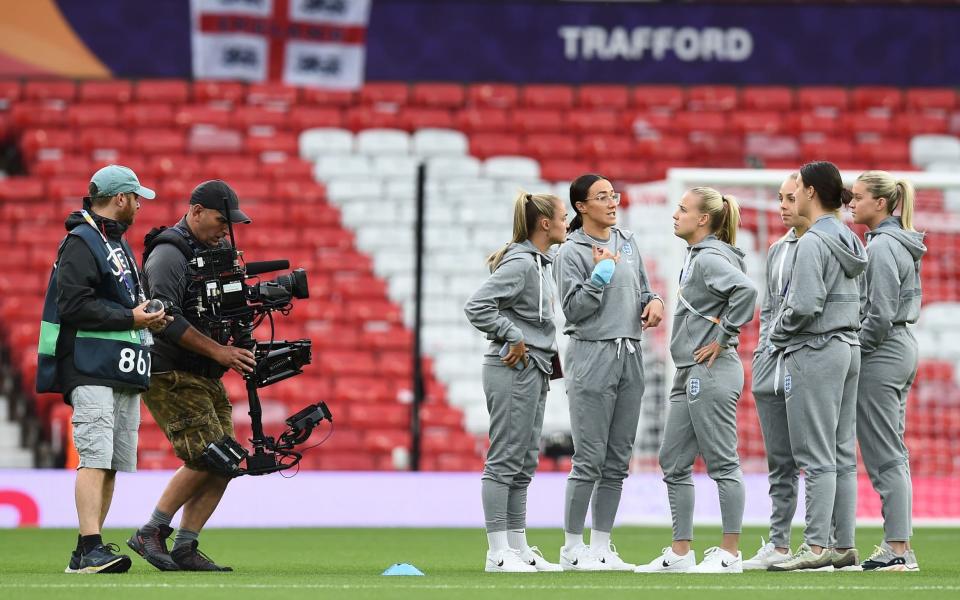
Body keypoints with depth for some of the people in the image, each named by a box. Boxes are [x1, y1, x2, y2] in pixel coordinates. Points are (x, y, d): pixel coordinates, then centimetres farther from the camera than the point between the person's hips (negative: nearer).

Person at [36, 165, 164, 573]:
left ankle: (89, 553, 8)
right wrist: (130, 318, -16)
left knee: (113, 463, 6)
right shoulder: (81, 243, -8)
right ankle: (90, 550, -23)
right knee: (95, 458, -17)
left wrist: (146, 315, 11)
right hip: (91, 370, -10)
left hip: (123, 371, 10)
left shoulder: (119, 244, 23)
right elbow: (73, 305, -17)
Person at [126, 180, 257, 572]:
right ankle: (150, 534, -7)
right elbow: (167, 318, -23)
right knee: (206, 458, -17)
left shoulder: (215, 253, 16)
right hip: (170, 377, -9)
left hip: (207, 378, 9)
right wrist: (219, 351, -24)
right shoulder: (168, 255, -13)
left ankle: (185, 549, 5)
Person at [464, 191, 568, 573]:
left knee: (524, 463, 13)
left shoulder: (540, 264, 14)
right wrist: (512, 337, -18)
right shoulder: (519, 264, -16)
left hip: (533, 373, 10)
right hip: (513, 371, -10)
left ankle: (519, 548, 18)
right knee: (504, 461, -6)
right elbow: (477, 306, -23)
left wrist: (547, 360, 15)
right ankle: (498, 553, -5)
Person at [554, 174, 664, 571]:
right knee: (590, 459, -8)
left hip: (630, 358, 7)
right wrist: (601, 273, -19)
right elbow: (573, 309, -10)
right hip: (592, 356, -7)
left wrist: (654, 301, 2)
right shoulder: (572, 252, -6)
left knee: (618, 460, 7)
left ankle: (602, 546, 12)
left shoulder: (627, 242, 13)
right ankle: (572, 548, -1)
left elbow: (642, 288, 23)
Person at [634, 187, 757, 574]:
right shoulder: (695, 257, 16)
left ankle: (730, 554, 0)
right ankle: (680, 553, 16)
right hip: (689, 375, 11)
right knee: (674, 462, 11)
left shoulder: (711, 257, -14)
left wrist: (723, 339, -20)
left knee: (722, 463, -4)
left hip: (712, 372, -11)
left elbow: (745, 290, -28)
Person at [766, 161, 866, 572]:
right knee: (843, 455, 9)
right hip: (848, 349, 9)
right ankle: (844, 546, 10)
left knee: (817, 457, -7)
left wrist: (778, 334, -4)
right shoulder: (848, 240, 12)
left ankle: (817, 545, -7)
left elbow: (805, 305, -22)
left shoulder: (813, 242, -15)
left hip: (815, 353, -9)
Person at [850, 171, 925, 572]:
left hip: (881, 355, -10)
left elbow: (879, 314, -22)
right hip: (904, 347, 10)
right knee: (894, 453, 11)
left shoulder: (881, 246, -16)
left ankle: (897, 549, -9)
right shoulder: (903, 245, 14)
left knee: (884, 456, -8)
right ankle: (898, 544, 13)